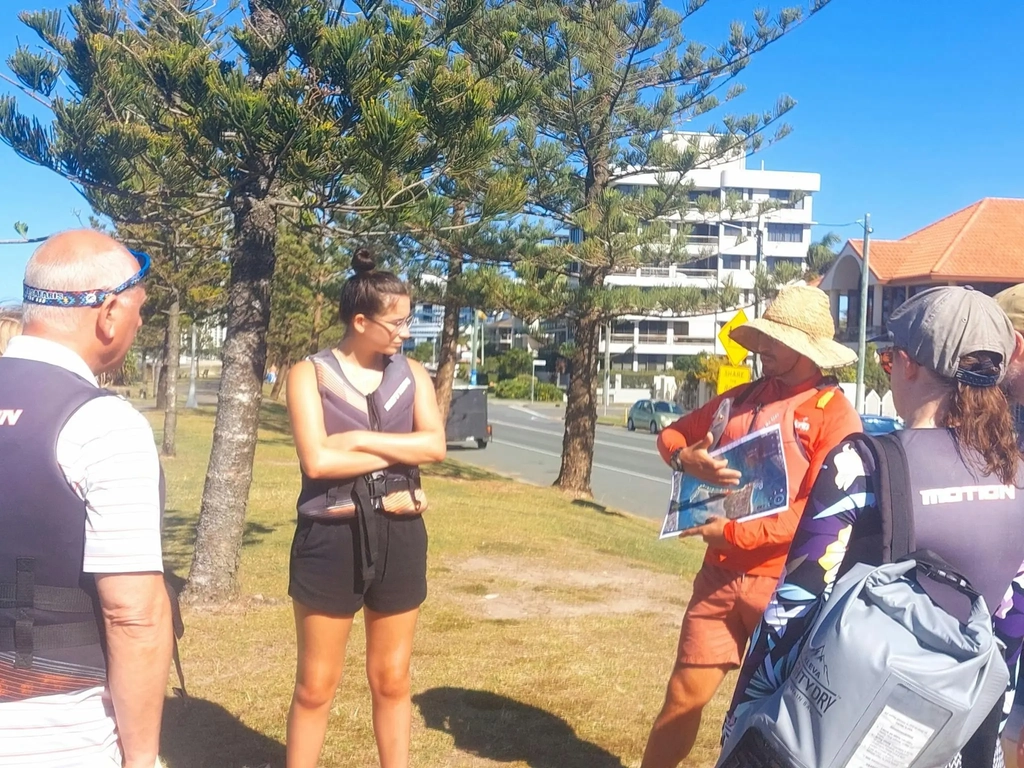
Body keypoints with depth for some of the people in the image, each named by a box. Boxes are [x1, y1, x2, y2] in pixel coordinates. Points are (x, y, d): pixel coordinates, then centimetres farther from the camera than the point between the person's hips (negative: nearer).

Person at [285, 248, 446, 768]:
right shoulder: (310, 374, -6)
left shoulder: (411, 373, 5)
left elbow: (435, 445, -8)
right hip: (331, 539, -3)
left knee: (392, 680, 16)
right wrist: (399, 452, -12)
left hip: (400, 537, 3)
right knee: (316, 686, 9)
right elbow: (317, 461, -18)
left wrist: (360, 439, -15)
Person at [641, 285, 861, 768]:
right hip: (720, 574, 5)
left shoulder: (835, 414, -10)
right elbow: (672, 434, 18)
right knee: (686, 691, 11)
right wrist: (687, 459, -6)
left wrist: (734, 532, -20)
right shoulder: (740, 398, 8)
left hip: (784, 583, -5)